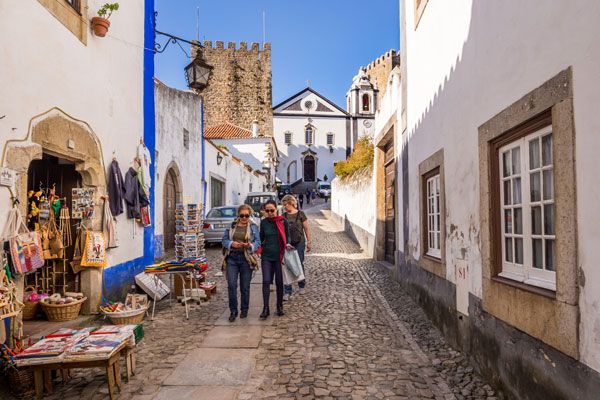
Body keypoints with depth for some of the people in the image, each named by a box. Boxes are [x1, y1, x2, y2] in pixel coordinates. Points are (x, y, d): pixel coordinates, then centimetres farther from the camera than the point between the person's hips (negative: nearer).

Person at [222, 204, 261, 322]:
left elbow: (258, 242, -3)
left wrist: (251, 245, -23)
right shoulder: (231, 226, 8)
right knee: (231, 285, -5)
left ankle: (244, 309, 24)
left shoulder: (253, 227, 3)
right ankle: (233, 311, 8)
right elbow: (224, 239, 7)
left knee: (245, 286, 7)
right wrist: (231, 243, -14)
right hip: (232, 258, 1)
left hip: (246, 259, -1)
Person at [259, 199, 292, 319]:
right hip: (266, 256, 2)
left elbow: (287, 237, 5)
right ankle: (265, 308, 2)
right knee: (266, 281, -4)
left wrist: (287, 245, -12)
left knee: (279, 282, 6)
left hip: (279, 255, -1)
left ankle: (280, 306, 22)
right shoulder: (264, 222, 4)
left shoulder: (283, 221, -3)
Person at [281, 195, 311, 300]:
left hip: (299, 243, -2)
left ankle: (301, 286, 32)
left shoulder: (300, 214, -2)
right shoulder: (283, 216, 6)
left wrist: (308, 242, 1)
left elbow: (306, 229, 2)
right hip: (287, 244, 2)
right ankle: (287, 292, 4)